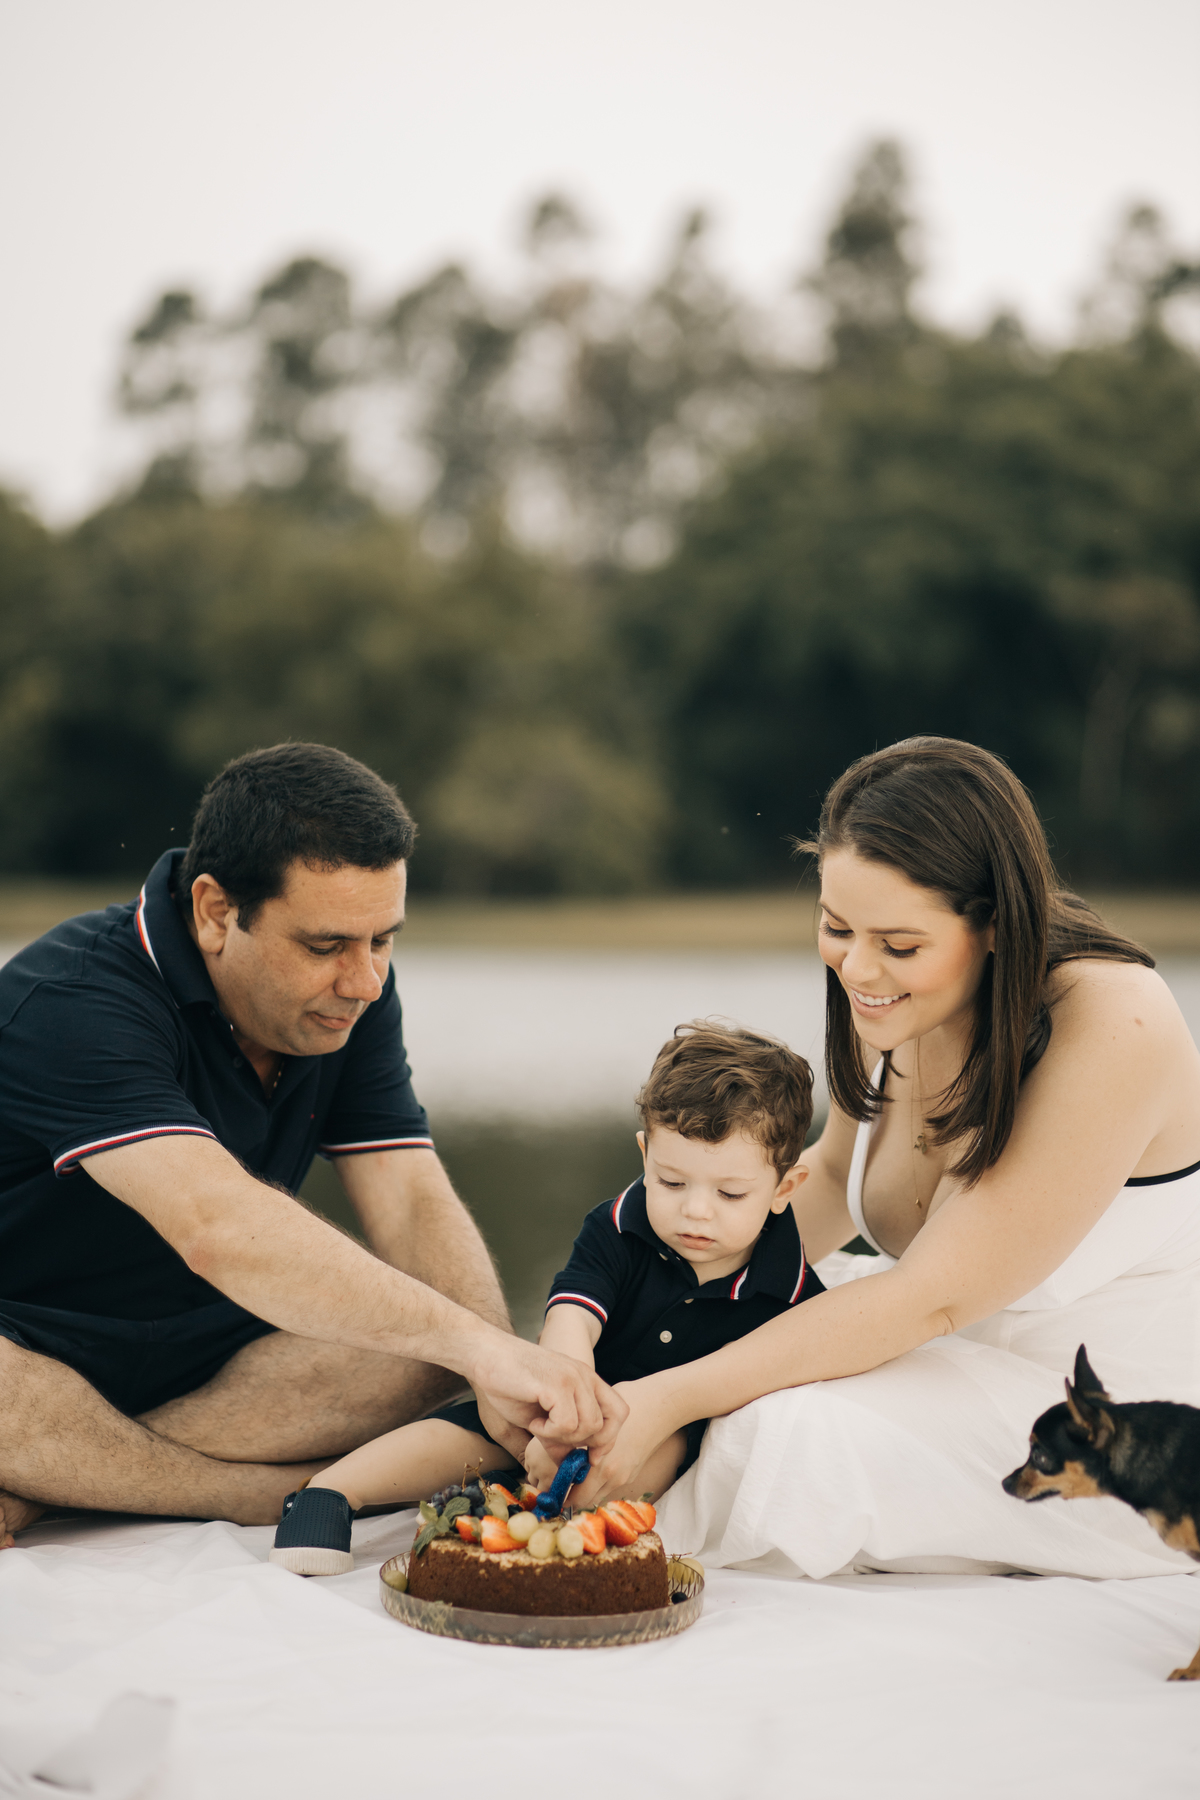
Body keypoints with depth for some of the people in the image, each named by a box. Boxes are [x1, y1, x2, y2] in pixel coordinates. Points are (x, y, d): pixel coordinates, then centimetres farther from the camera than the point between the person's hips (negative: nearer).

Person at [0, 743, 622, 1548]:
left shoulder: (352, 994, -2)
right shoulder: (74, 1002, -27)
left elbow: (415, 1206, -7)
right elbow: (217, 1228, -41)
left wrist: (509, 1376, -27)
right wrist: (474, 1343, -48)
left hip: (209, 1357, 7)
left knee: (435, 1332, -17)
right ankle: (268, 1491, -15)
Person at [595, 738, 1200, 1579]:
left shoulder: (1111, 1028, -28)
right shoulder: (894, 997, -6)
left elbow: (932, 1298, -28)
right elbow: (835, 1176, 15)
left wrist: (668, 1399, -29)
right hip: (971, 1347, 8)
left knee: (801, 1433, -25)